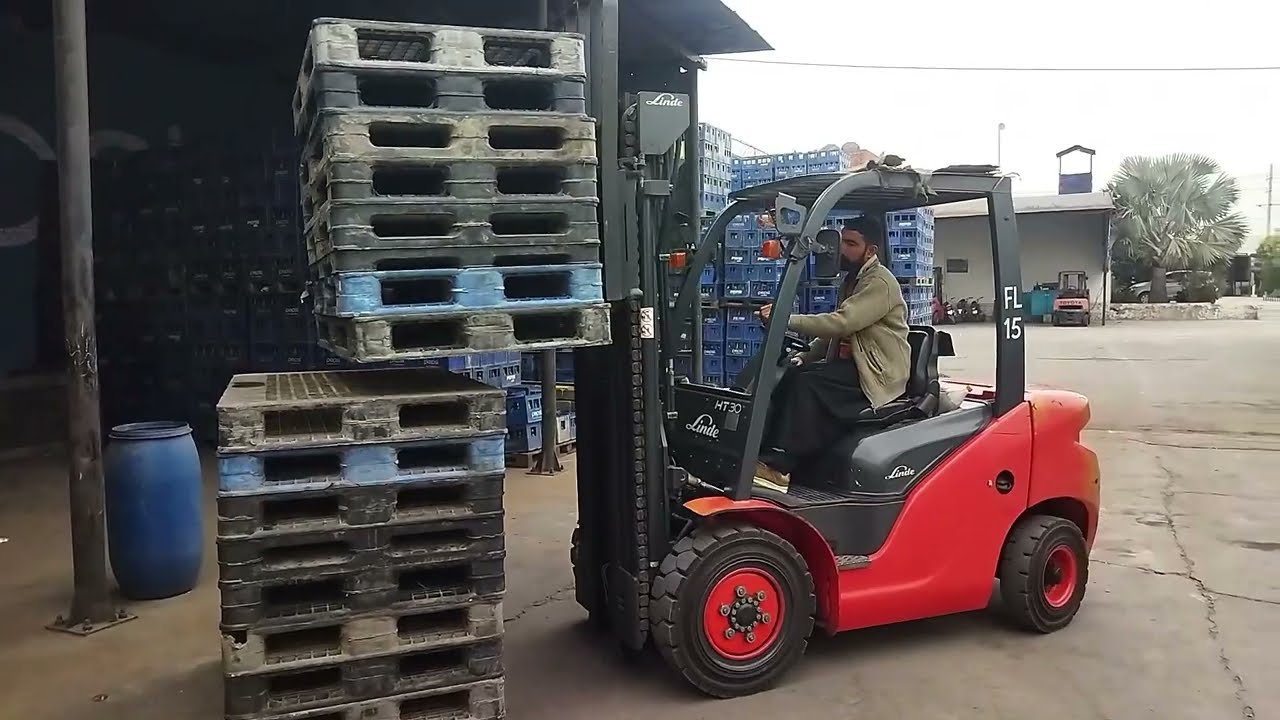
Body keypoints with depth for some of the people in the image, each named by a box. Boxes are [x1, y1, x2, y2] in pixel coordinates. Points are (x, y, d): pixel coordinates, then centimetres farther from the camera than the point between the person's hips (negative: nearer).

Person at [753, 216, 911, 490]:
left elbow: (841, 323, -27)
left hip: (878, 374, -9)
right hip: (853, 365, 9)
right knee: (792, 375, -13)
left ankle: (778, 465, -27)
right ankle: (765, 452, -19)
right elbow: (835, 331, 20)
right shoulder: (851, 280, 17)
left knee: (808, 383, -28)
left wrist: (786, 319, -31)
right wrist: (805, 357, 4)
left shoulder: (880, 283, -14)